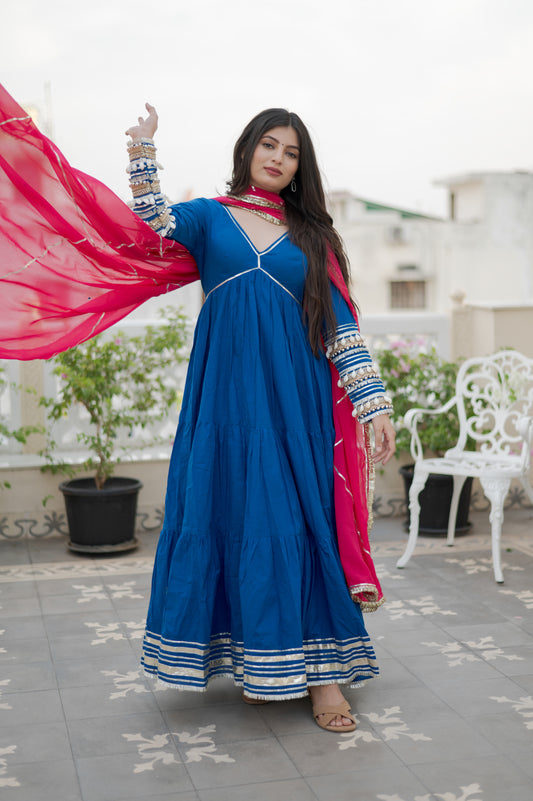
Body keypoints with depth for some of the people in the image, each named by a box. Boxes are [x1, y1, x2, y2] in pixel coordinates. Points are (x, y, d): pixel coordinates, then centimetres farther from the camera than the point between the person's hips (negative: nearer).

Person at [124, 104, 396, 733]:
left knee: (300, 518, -2)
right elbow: (153, 223, -7)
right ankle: (256, 662, 14)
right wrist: (142, 152, -17)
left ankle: (320, 669, 2)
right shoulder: (209, 216, 12)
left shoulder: (310, 233, 13)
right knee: (233, 512, 1)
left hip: (296, 393, 1)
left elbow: (339, 324, 7)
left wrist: (374, 403, 1)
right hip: (227, 391, 0)